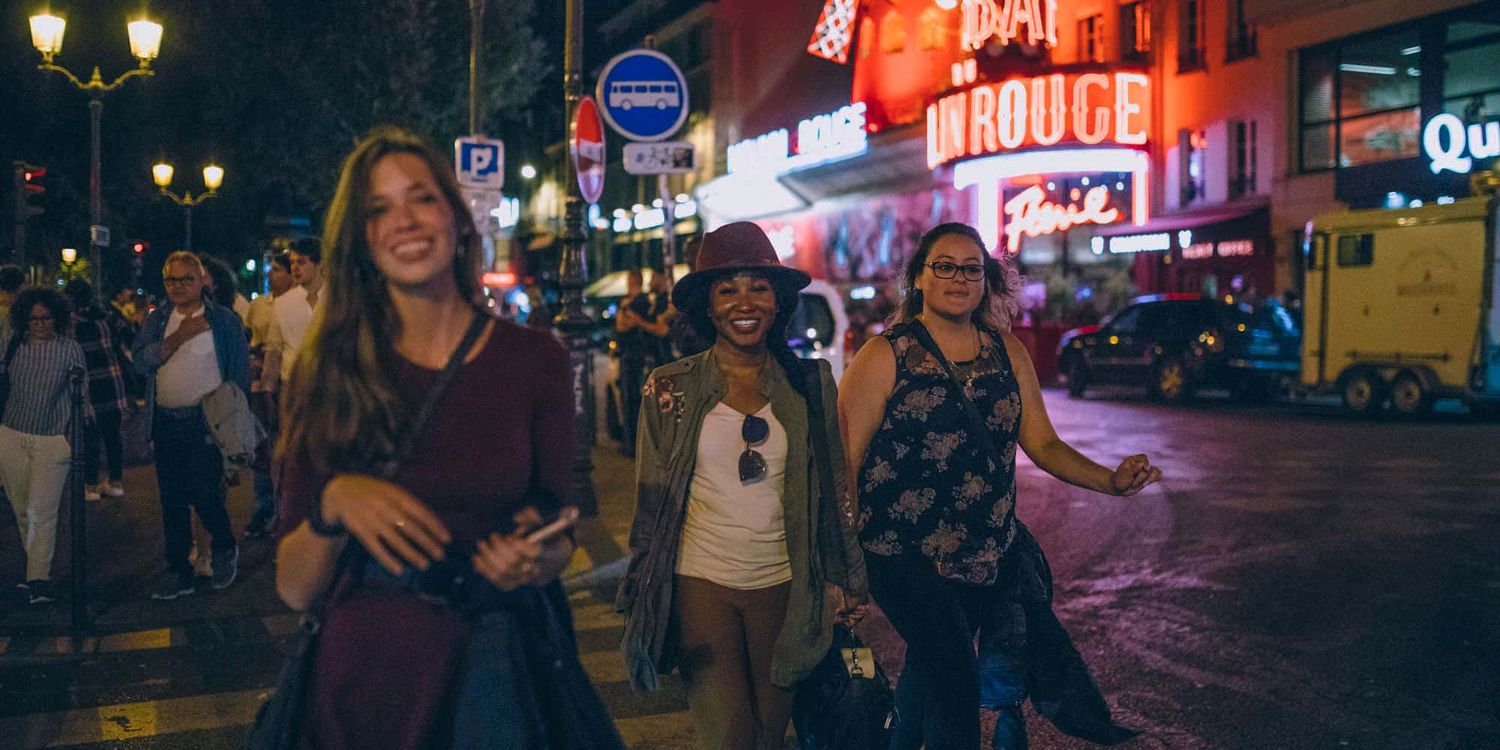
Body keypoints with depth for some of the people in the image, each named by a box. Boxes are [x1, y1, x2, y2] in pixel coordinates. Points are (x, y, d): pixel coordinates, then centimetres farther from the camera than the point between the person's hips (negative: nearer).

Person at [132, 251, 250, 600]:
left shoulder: (223, 320, -1)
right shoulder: (157, 320, 10)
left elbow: (241, 371, 0)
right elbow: (141, 361, -4)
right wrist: (179, 337, -14)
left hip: (206, 420, -4)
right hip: (166, 422, 4)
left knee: (203, 492, -11)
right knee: (172, 499, 8)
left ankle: (224, 548, 18)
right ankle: (179, 572, 18)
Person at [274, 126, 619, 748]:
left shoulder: (536, 360, -5)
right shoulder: (328, 375, -4)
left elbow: (559, 538, 4)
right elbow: (294, 588, -4)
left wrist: (536, 558, -17)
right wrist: (333, 504, -22)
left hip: (495, 668, 0)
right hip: (365, 670, 1)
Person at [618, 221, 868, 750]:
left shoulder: (809, 383, 0)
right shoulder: (671, 388, -4)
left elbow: (834, 489, 7)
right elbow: (649, 501, 2)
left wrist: (850, 579, 8)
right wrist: (640, 596, 5)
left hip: (782, 585, 2)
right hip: (700, 582, -2)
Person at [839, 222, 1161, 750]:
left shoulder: (1008, 353, 8)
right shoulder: (884, 357, -7)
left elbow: (1042, 444, 10)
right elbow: (844, 463, -9)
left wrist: (1111, 482, -7)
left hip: (991, 552, 5)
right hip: (907, 557, -5)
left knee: (928, 672, 13)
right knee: (955, 677, -13)